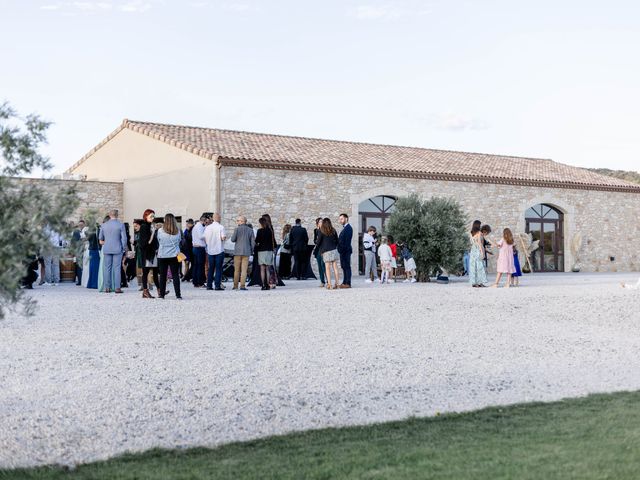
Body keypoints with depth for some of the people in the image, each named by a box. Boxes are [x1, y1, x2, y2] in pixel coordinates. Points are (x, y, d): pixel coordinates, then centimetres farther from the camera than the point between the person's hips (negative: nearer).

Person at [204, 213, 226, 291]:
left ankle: (209, 285, 10)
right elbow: (223, 238, -16)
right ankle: (217, 285, -5)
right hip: (219, 251, -4)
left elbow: (205, 239, 7)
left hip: (210, 251, 4)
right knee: (218, 268, -1)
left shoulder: (207, 227, 4)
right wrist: (225, 237, 4)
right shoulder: (221, 227, -9)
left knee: (210, 269, 11)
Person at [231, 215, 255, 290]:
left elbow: (233, 239, -4)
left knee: (236, 270, 8)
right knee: (244, 270, 0)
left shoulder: (237, 229, -5)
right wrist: (251, 251, 12)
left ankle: (235, 286, 10)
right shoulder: (250, 230, 2)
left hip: (238, 251, -1)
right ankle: (242, 286, -6)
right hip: (246, 252, 1)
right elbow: (253, 242, 1)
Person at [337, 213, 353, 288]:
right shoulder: (344, 228, 19)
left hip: (346, 251, -10)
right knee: (344, 267, 11)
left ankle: (348, 283, -7)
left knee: (347, 267, -7)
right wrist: (340, 249, 13)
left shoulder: (348, 228, -11)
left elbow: (347, 241, -18)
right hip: (342, 251, 10)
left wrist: (343, 250, -21)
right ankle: (344, 282, 15)